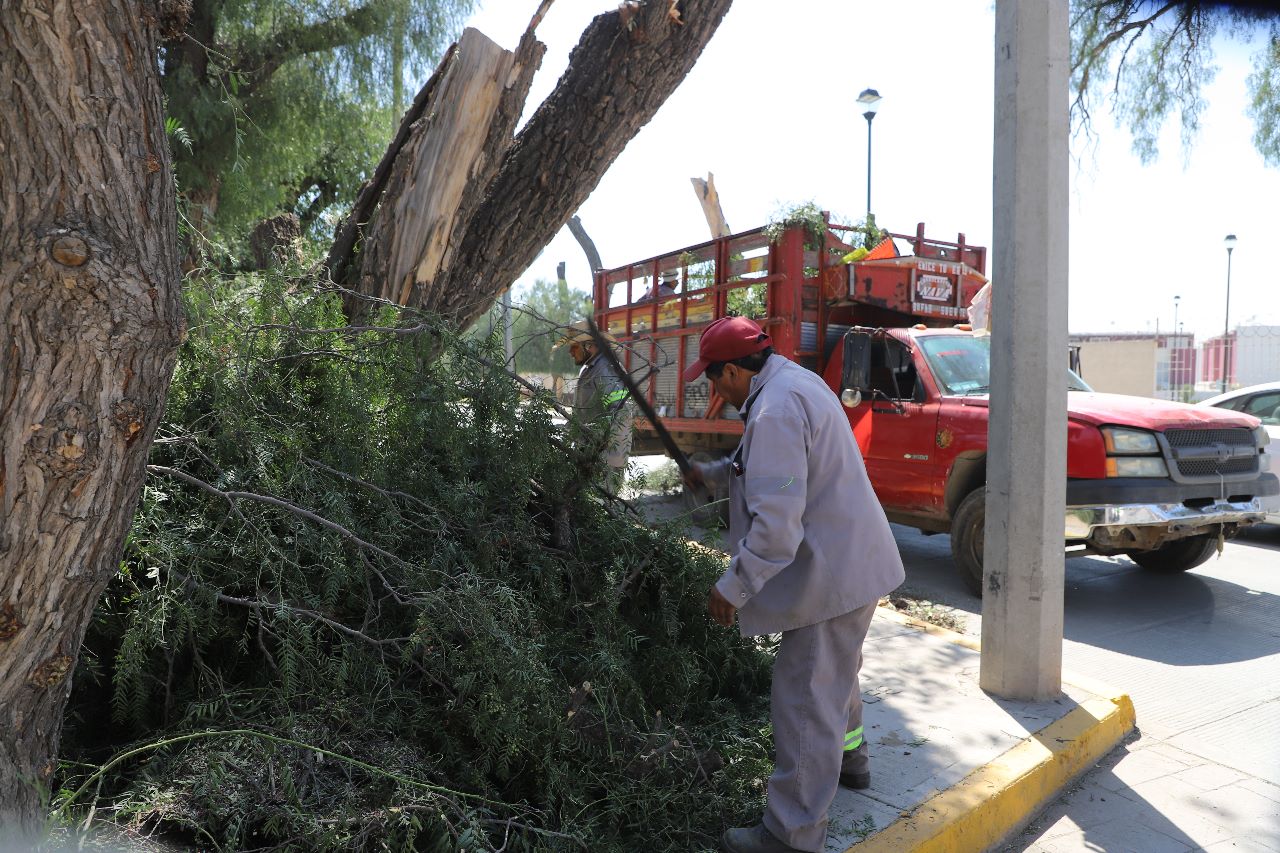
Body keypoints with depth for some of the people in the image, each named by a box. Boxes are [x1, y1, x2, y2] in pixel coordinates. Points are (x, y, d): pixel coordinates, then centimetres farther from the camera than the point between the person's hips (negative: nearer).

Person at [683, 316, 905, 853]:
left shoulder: (776, 410, -25)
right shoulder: (796, 381, 9)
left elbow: (777, 521, -30)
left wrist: (732, 588, -23)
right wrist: (712, 473, 24)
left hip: (829, 575, -11)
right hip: (854, 561, 11)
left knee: (805, 704, -2)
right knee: (835, 675, 30)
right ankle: (848, 761, 53)